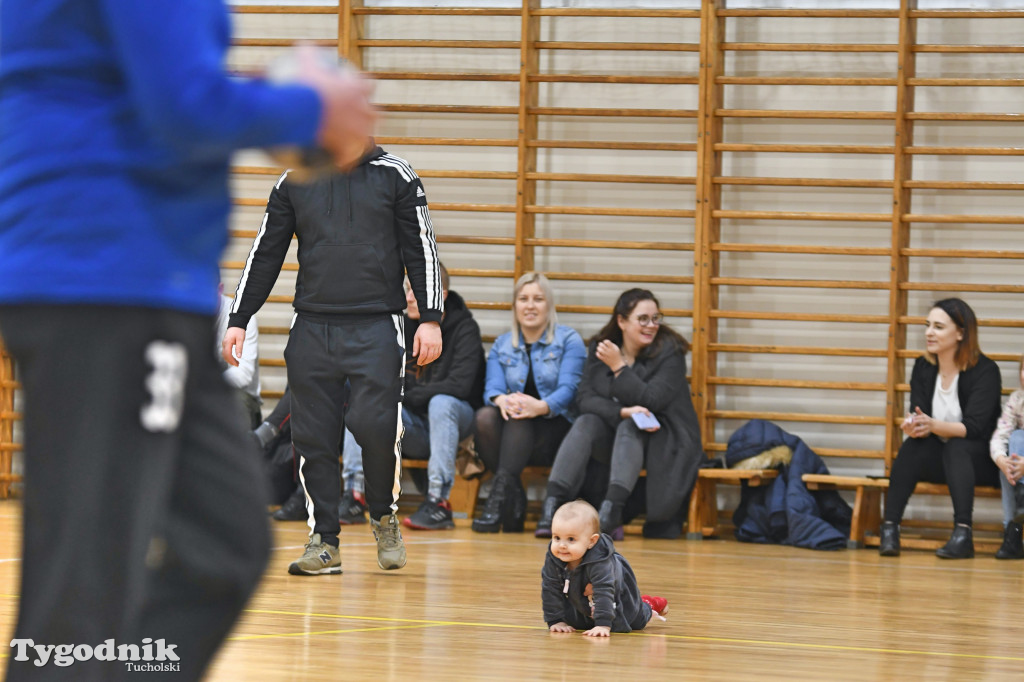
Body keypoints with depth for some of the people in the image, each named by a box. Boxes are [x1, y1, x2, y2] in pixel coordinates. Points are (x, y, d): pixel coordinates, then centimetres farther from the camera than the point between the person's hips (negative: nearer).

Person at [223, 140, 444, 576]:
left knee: (375, 426, -14)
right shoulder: (295, 181, 12)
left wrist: (431, 319, -4)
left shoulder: (395, 176, 5)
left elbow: (422, 250, 4)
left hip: (376, 328, -3)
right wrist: (238, 321, 11)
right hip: (312, 327, 3)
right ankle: (324, 541, 7)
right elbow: (265, 254, 16)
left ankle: (384, 516, 11)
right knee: (313, 436, -1)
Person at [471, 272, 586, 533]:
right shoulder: (502, 345, 17)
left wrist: (542, 406, -33)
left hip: (555, 427, -3)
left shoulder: (569, 341, 5)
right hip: (512, 431, 3)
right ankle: (514, 499, -33)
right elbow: (492, 386, 1)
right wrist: (501, 400, -27)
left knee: (520, 416, -36)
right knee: (484, 416, -30)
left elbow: (569, 389, -10)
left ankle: (502, 490, -49)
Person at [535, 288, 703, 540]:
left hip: (663, 440, -3)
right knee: (585, 423, -24)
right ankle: (552, 505, -37)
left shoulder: (669, 351, -9)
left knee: (629, 428, -32)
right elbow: (586, 398, -8)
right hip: (614, 436, 3)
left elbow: (651, 400, -19)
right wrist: (622, 412, -25)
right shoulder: (600, 348, 2)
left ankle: (611, 510, -50)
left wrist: (619, 367, -18)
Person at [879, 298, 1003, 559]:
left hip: (979, 461, -4)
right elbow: (918, 417, -5)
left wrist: (933, 425, -40)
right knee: (913, 446, -26)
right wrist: (913, 426, -31)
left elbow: (973, 427, -23)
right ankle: (889, 528, -34)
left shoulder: (985, 371, -13)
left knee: (957, 447, -35)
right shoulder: (923, 367, 3)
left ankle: (963, 533, -46)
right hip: (938, 460, 4)